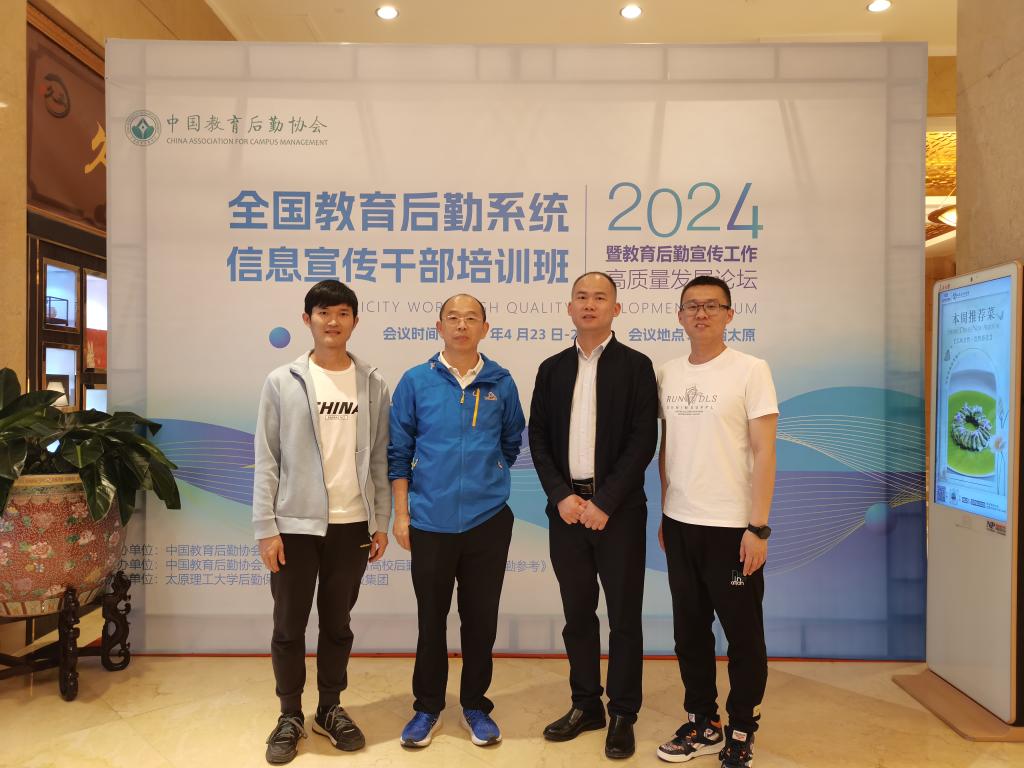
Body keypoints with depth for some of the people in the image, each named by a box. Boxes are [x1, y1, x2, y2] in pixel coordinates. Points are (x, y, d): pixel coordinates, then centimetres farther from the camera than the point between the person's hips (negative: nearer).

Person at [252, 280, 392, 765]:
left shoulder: (373, 385, 4)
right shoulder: (282, 382, -2)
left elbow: (379, 459, 6)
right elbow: (266, 461, -3)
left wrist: (380, 522, 4)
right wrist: (266, 528, -7)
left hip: (351, 525, 2)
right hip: (295, 524, -1)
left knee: (337, 624, 14)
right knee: (289, 626, 9)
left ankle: (330, 710, 31)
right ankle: (290, 716, 27)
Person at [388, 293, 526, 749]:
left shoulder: (501, 383, -1)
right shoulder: (416, 382, -3)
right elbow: (399, 451, 0)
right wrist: (401, 514, -2)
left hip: (488, 520, 1)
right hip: (430, 521, -1)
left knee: (481, 618, 12)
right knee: (431, 618, 12)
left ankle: (476, 705, 31)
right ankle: (428, 707, 32)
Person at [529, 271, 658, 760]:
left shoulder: (636, 366, -1)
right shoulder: (552, 369, 9)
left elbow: (643, 441, -8)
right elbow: (538, 438, 6)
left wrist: (604, 502, -14)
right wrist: (561, 496, -7)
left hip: (618, 509, -3)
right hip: (567, 507, 3)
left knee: (624, 617, 6)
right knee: (577, 614, 13)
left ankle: (623, 715, 21)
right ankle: (586, 705, 29)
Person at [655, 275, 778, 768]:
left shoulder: (750, 370, -7)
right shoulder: (668, 375, 7)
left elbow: (764, 452, -10)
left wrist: (758, 528, -13)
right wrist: (664, 515, 11)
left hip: (732, 526, -4)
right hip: (679, 524, 5)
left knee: (743, 635, 9)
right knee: (690, 632, 15)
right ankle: (703, 724, 32)